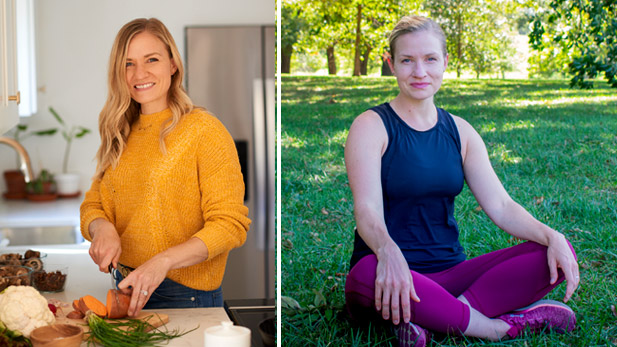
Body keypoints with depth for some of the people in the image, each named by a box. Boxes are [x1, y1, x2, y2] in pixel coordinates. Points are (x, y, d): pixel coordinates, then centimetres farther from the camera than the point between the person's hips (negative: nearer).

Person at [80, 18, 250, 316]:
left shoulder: (205, 131, -12)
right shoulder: (120, 136, 8)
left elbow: (230, 224, -18)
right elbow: (93, 205, 10)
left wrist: (163, 261, -29)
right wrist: (102, 228, -14)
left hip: (185, 293, -6)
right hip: (126, 288, 6)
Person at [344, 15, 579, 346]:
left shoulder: (460, 132, 12)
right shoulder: (371, 127, -4)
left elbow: (500, 205, 5)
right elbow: (367, 209, -18)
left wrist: (551, 236, -15)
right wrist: (388, 252, -41)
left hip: (450, 274, 5)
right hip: (395, 271, -4)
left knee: (557, 255, -14)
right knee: (368, 274, -40)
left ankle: (439, 317, -26)